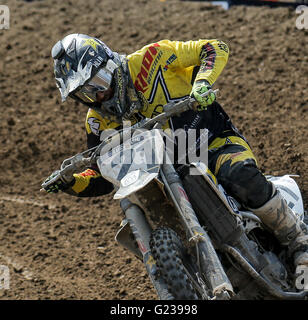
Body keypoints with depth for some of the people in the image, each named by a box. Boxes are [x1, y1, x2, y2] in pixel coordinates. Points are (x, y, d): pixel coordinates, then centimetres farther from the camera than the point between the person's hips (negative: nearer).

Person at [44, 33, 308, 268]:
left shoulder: (150, 59, -13)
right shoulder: (99, 121, 0)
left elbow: (216, 48, -12)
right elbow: (102, 178, 5)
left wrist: (203, 82, -31)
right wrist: (70, 183, -14)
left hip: (214, 139, -5)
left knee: (243, 180, -36)